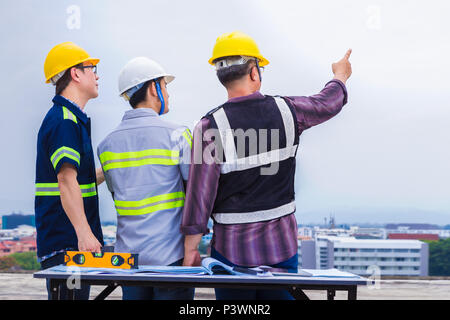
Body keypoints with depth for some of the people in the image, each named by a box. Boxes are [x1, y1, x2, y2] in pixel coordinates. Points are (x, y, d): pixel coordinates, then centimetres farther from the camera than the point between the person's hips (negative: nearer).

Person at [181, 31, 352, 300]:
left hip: (232, 249, -2)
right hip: (282, 245, 2)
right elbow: (328, 103, 19)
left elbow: (200, 195, -14)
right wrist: (341, 76, 41)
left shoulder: (211, 127, -14)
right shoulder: (285, 110, -3)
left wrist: (191, 249, -3)